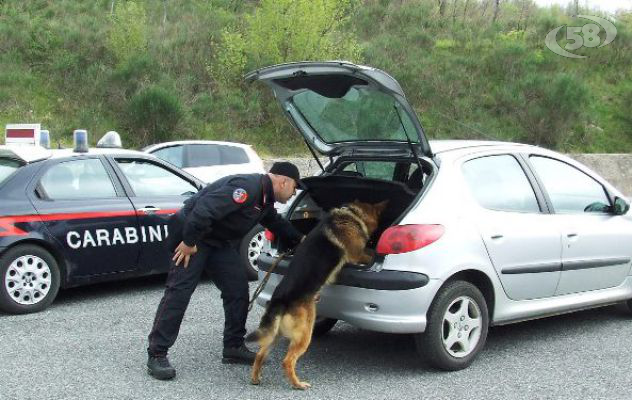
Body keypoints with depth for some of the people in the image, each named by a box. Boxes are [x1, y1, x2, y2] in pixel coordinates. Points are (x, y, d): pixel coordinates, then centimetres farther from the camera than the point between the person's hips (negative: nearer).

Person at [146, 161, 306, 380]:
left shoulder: (265, 198, 7)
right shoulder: (247, 187, -27)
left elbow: (276, 222, 27)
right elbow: (205, 208, -34)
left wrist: (300, 239, 21)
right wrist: (189, 242, -27)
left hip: (220, 241, 10)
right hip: (192, 237, -10)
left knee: (238, 289, 6)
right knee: (179, 292, -12)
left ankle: (234, 347, 15)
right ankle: (156, 354, -8)